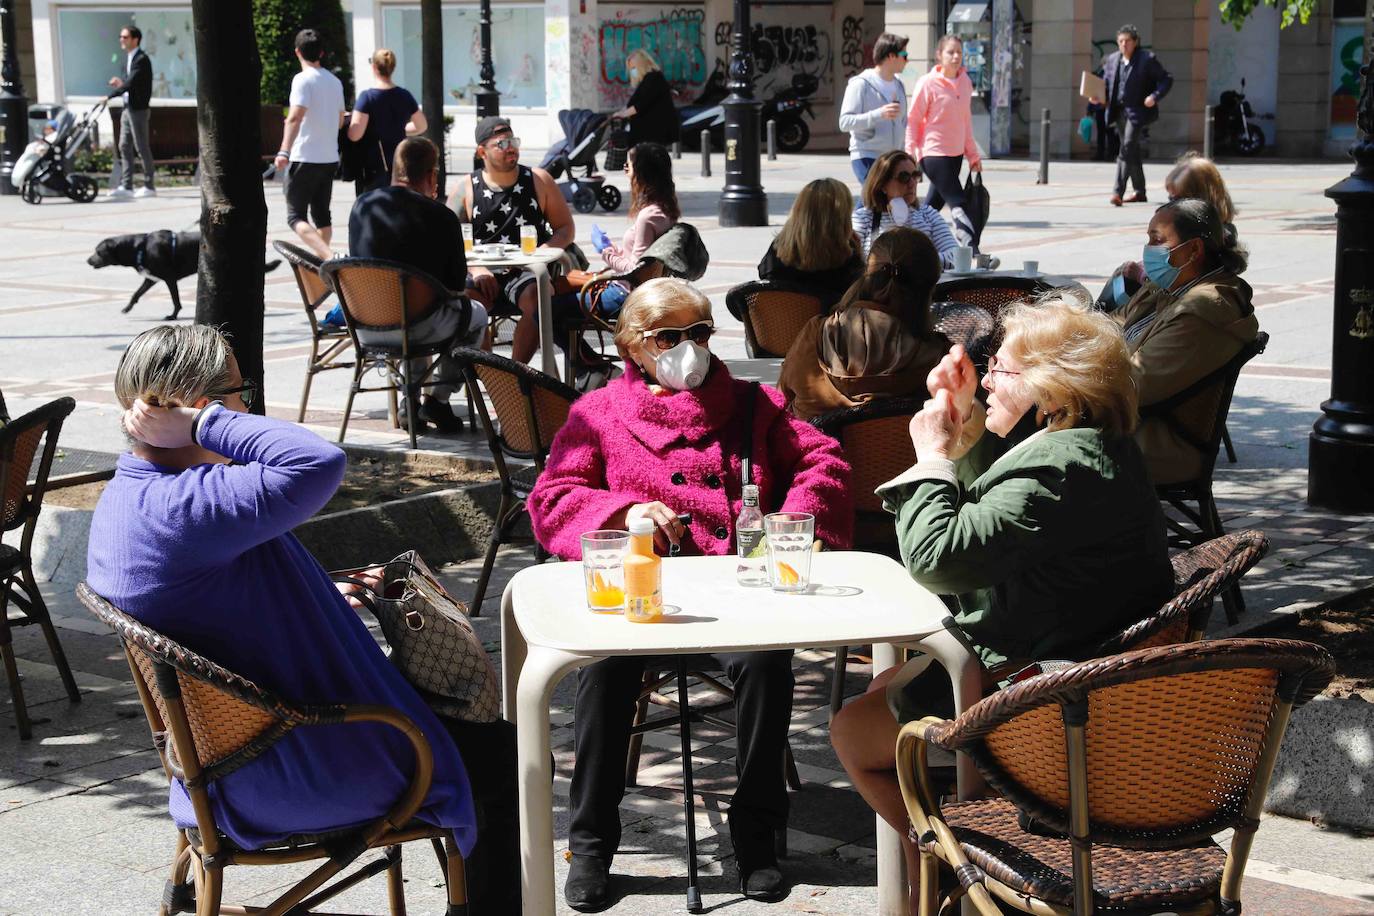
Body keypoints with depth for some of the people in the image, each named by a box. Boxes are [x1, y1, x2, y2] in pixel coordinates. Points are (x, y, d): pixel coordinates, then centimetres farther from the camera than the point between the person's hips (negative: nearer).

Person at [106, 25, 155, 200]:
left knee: (142, 147, -3)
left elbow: (131, 82, -22)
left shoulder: (141, 59, -14)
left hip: (138, 109, -9)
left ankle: (149, 186, 4)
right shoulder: (128, 57, 14)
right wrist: (120, 82, 2)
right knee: (124, 146, 7)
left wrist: (110, 95, -26)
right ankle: (126, 186, 8)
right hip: (128, 108, 9)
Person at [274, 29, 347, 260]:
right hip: (330, 158, 7)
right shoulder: (335, 81, 12)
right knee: (321, 214, 16)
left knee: (295, 216, -8)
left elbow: (295, 117, -23)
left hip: (304, 158, -7)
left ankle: (330, 256, -27)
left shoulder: (303, 79, -11)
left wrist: (284, 151, -27)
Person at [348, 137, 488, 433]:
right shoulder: (442, 217, -9)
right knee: (475, 314, 24)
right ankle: (438, 399, 14)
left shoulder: (362, 205, 5)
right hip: (417, 326, -5)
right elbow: (457, 285, -1)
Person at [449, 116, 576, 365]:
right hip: (483, 273, 0)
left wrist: (544, 250, -9)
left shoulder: (539, 181, 10)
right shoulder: (466, 190, 7)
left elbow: (566, 229, 12)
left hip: (527, 271, 0)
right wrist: (476, 268, -15)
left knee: (535, 298, -34)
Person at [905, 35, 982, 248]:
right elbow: (913, 120, -7)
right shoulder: (928, 83, -9)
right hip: (933, 153, -7)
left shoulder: (965, 82, 9)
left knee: (934, 205, 14)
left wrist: (973, 154, 19)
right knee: (958, 204, -15)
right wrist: (910, 154, -13)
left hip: (956, 154, 7)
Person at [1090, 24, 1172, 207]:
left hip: (1138, 111, -6)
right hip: (1119, 110, 6)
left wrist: (1155, 96, -19)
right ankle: (1139, 191, 27)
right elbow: (1106, 83, 19)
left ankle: (1118, 191, -23)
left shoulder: (1147, 59, -5)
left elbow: (1166, 79, -2)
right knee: (1132, 152, 15)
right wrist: (1098, 97, -1)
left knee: (1127, 149, -18)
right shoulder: (1112, 60, 11)